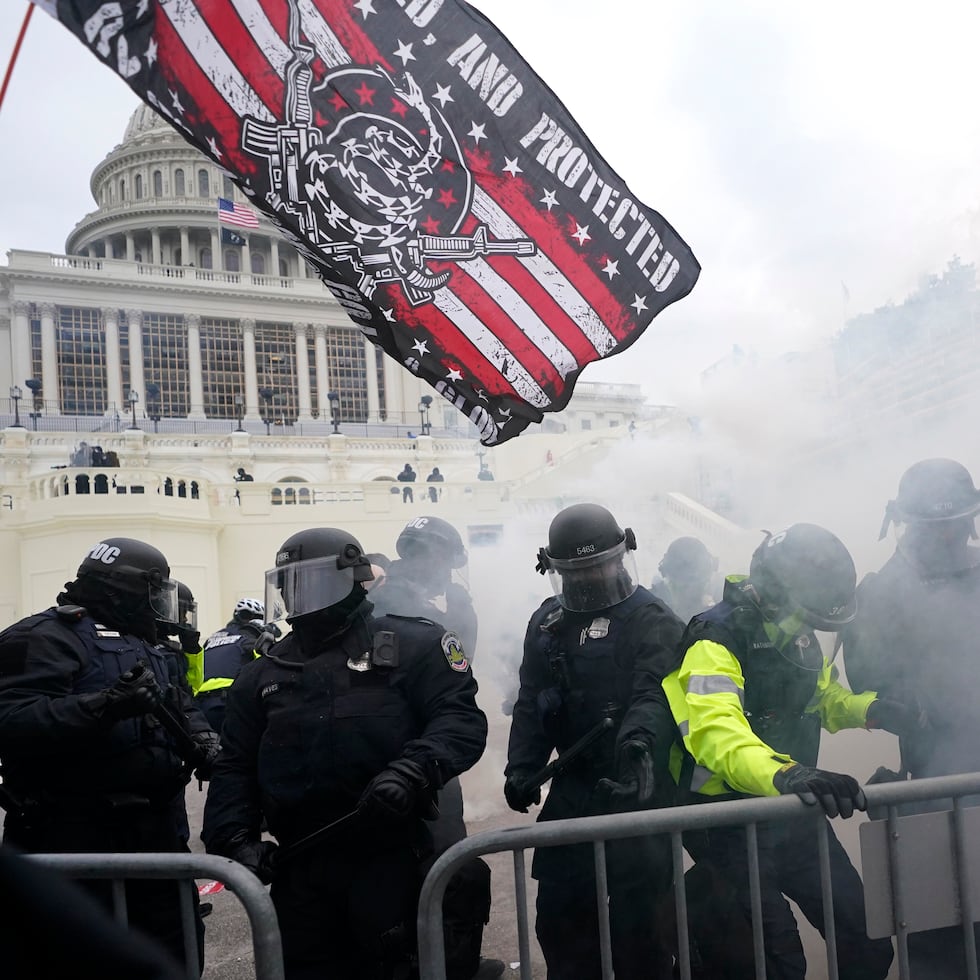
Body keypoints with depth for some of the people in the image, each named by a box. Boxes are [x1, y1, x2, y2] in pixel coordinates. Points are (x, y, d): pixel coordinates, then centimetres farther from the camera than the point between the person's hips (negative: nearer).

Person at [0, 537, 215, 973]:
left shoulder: (144, 647, 18)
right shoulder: (52, 637, -11)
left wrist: (194, 741, 8)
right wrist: (104, 705, -36)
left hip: (152, 831, 9)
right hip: (77, 838, -8)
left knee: (173, 954, 16)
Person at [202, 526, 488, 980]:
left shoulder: (410, 646, 0)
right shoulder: (263, 675, 15)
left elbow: (461, 719, -8)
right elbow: (235, 767, 17)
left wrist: (411, 772, -24)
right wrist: (234, 837, 1)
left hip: (392, 860, -4)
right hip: (300, 867, 4)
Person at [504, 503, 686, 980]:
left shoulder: (653, 620, -6)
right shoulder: (547, 623, 11)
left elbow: (654, 692, -22)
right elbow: (531, 702, 11)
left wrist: (637, 743, -41)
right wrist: (521, 768, -2)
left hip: (636, 784, -5)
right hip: (574, 785, 5)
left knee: (636, 909, 0)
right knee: (560, 907, 12)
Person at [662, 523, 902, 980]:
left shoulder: (796, 637, 4)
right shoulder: (715, 646, -23)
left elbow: (825, 697, 21)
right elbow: (717, 735, -40)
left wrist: (871, 710, -1)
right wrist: (784, 775, -58)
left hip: (793, 816, 8)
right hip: (731, 829, -7)